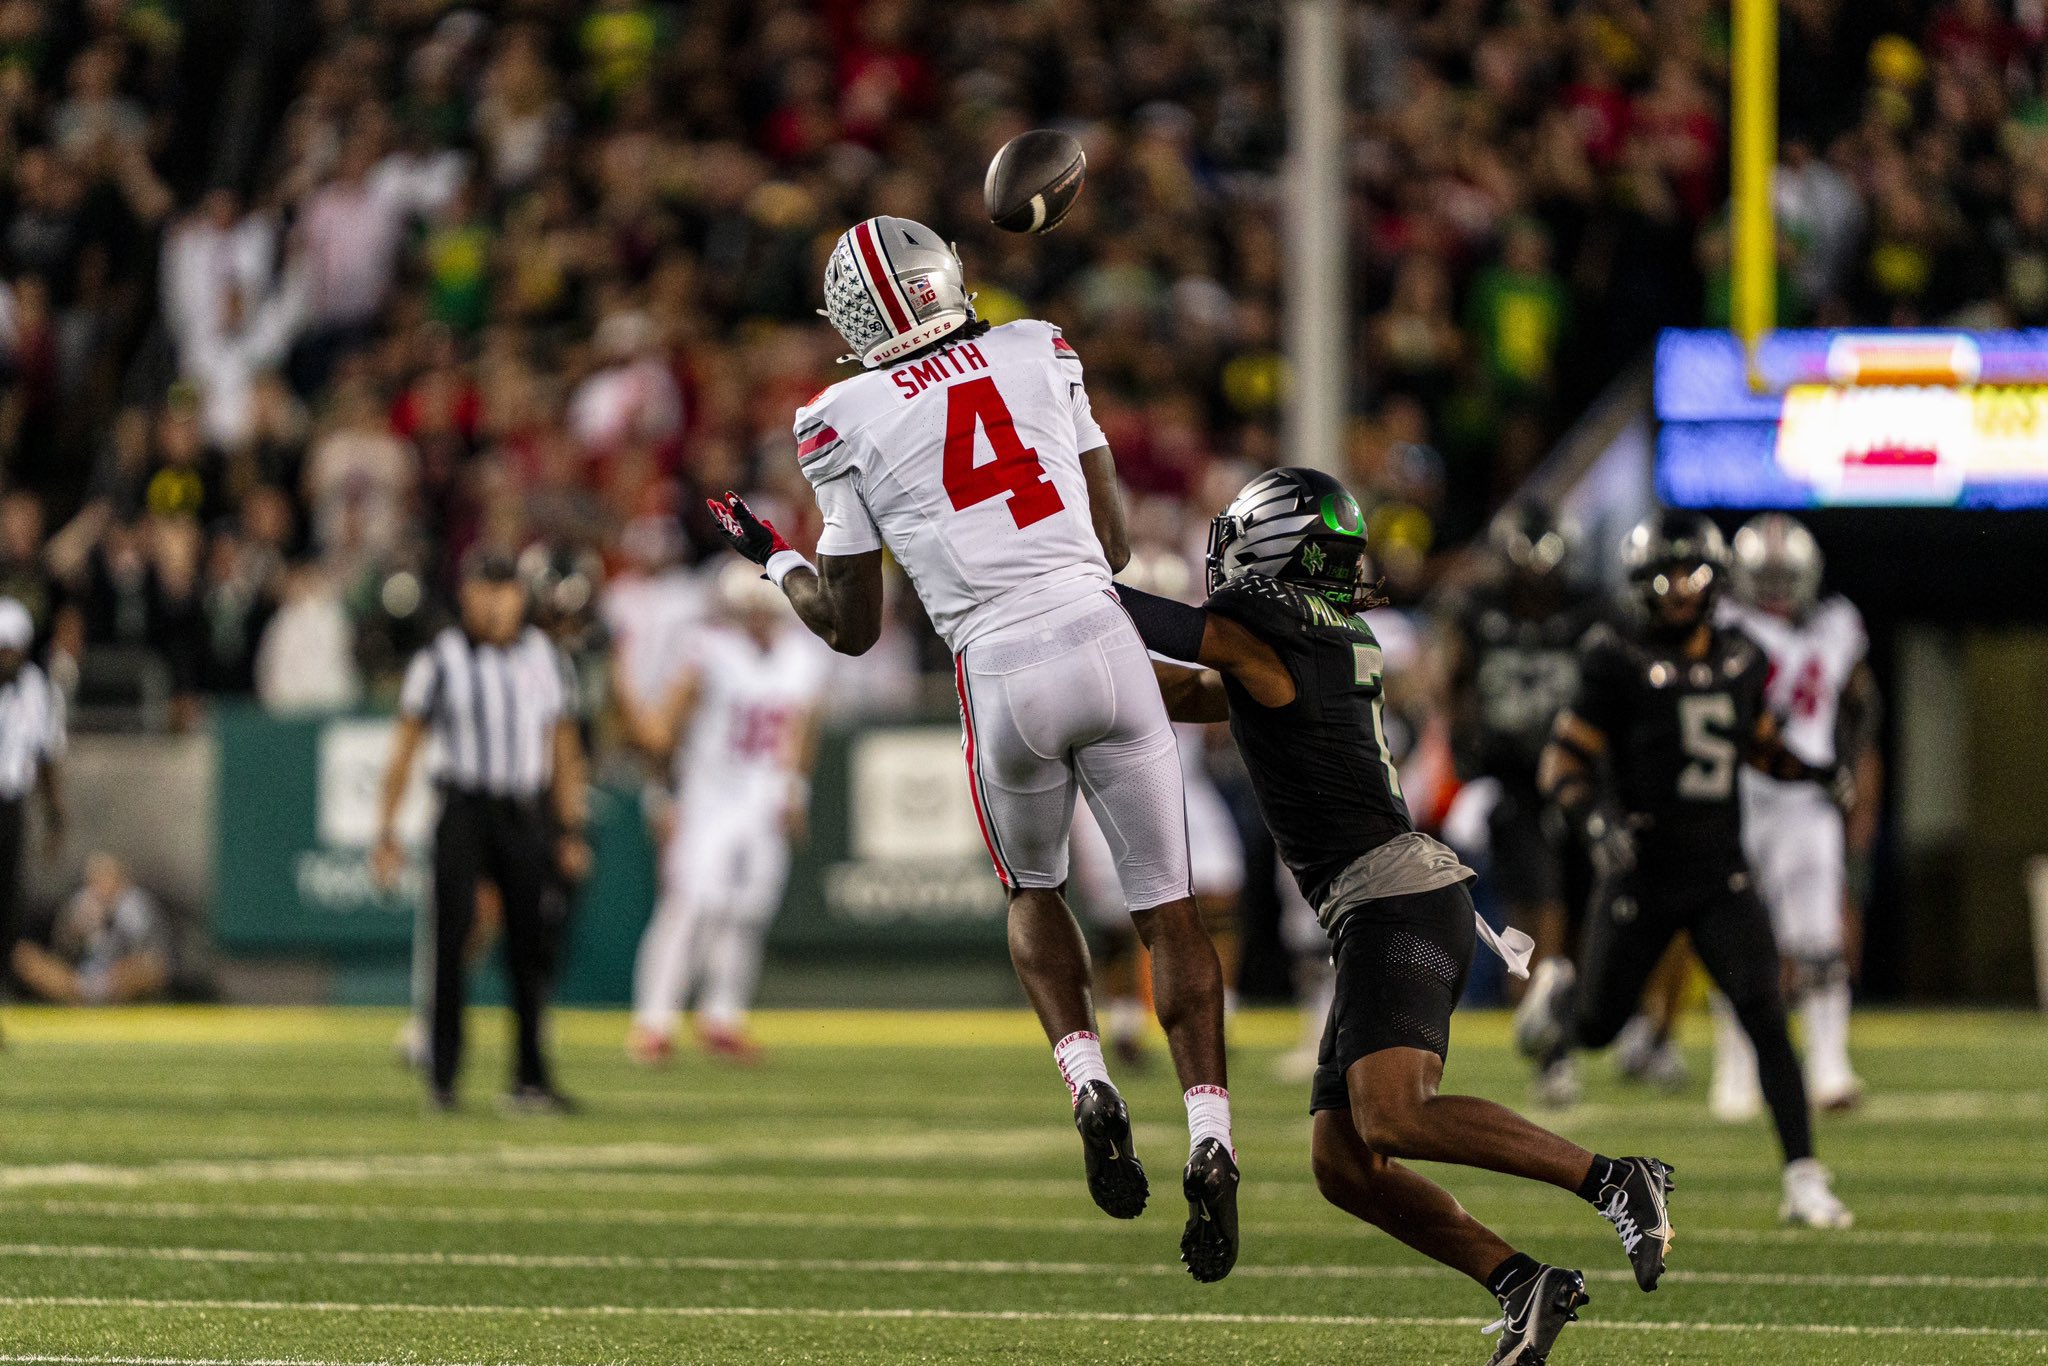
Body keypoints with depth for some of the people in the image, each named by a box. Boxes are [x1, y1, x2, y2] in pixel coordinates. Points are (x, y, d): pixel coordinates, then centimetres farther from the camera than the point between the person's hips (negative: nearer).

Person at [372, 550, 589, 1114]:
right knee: (451, 940, -6)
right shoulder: (440, 659, -1)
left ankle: (530, 1078, 7)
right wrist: (387, 831, -4)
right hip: (464, 809, -3)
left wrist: (572, 830, 10)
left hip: (525, 817, 3)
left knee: (530, 946, 2)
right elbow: (404, 747, 1)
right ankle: (441, 1074, 1)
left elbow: (564, 751, 15)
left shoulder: (544, 659, 9)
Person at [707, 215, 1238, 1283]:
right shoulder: (1040, 356, 10)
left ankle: (1088, 1086, 3)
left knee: (1034, 894, 25)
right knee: (1168, 910, 9)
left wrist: (771, 557, 25)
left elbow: (852, 628, 9)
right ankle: (1209, 1142, -5)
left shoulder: (849, 423, 2)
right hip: (1104, 640, 1)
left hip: (1003, 674, -1)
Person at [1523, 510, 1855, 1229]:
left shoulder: (1740, 659, 6)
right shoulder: (1617, 662, -9)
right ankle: (1558, 998, 51)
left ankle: (1803, 1179, -13)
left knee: (1765, 1014, -13)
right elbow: (1565, 764, -9)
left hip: (1720, 872, 3)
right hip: (1640, 868, -3)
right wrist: (1595, 820, -27)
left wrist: (1812, 770, 4)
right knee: (1596, 1027, 11)